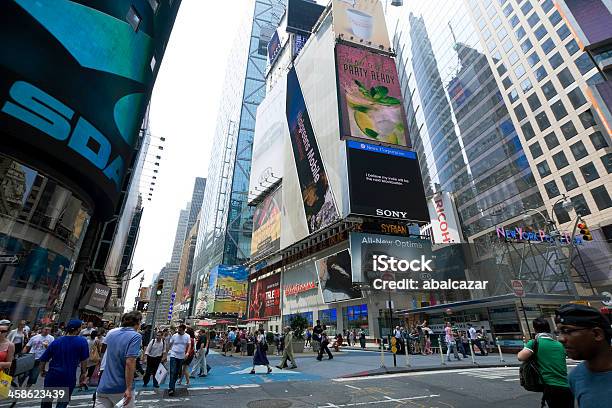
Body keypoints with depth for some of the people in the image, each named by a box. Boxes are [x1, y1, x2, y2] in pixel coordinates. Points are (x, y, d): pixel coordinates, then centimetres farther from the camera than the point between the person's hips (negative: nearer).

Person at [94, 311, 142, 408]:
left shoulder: (111, 332, 4)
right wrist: (129, 388, -20)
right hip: (121, 388, -5)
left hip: (103, 386, 5)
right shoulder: (136, 336, -16)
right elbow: (130, 363, -23)